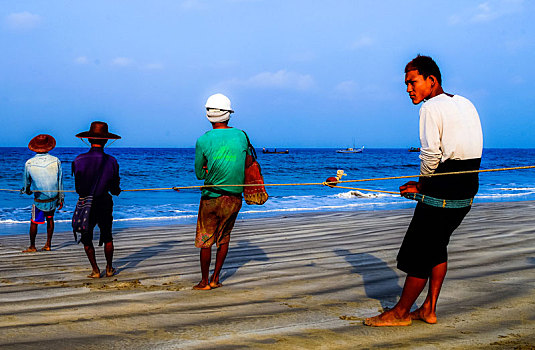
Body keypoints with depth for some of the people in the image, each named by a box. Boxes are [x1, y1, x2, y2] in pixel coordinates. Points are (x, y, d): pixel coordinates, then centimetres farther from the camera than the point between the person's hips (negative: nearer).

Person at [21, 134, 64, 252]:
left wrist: (26, 191, 26)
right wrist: (61, 199, 6)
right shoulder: (56, 161, -10)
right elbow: (60, 181, -4)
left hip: (39, 201, -2)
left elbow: (26, 181, 4)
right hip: (54, 198, 2)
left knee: (34, 222, 11)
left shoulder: (29, 163, -11)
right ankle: (48, 244, 23)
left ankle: (32, 246, 18)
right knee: (50, 219, 20)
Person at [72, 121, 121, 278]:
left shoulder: (79, 160, -12)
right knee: (107, 237, 19)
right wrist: (117, 190, 20)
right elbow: (115, 190, -3)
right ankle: (109, 269, 25)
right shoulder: (111, 161, -10)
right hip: (104, 203, 1)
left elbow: (78, 188, -3)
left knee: (87, 238, 14)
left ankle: (95, 270, 11)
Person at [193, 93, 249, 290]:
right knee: (224, 238, 16)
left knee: (205, 240, 9)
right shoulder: (241, 136, -1)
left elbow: (199, 174, -2)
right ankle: (215, 279, 21)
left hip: (212, 198, -3)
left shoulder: (203, 141, -10)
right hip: (235, 198, 3)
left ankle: (205, 281, 16)